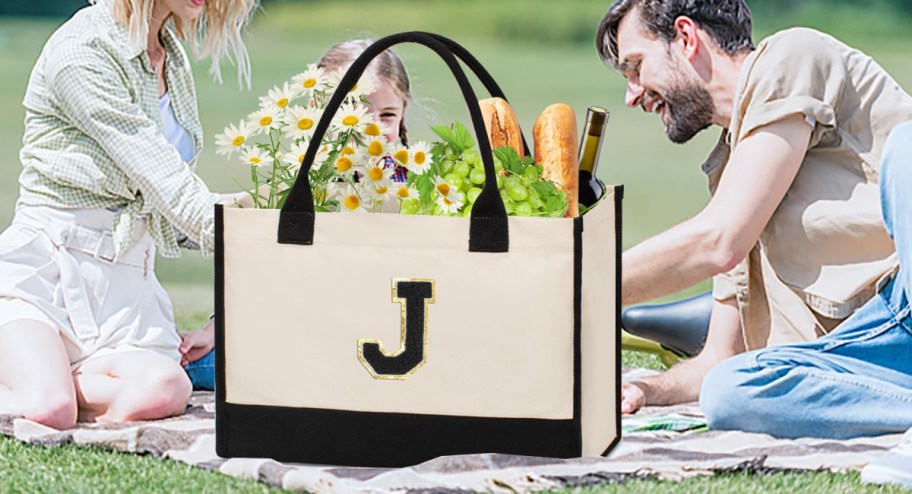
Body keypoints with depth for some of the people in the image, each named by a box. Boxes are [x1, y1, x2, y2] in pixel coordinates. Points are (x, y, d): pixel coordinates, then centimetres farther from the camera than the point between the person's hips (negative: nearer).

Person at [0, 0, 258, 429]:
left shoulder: (173, 58, 14)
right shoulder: (82, 50, -13)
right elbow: (158, 177, -18)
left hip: (124, 282, 7)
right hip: (43, 265, -7)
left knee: (163, 390, -27)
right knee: (48, 409, -33)